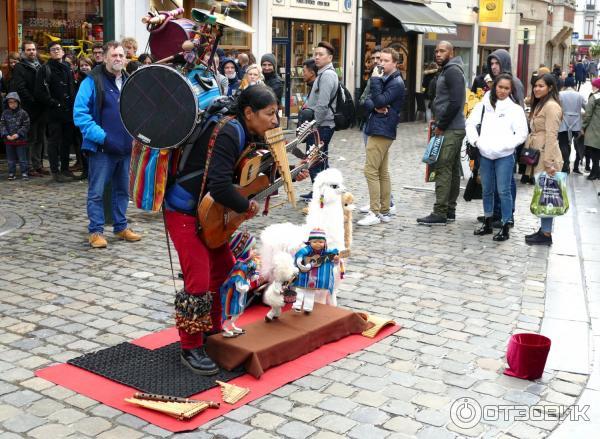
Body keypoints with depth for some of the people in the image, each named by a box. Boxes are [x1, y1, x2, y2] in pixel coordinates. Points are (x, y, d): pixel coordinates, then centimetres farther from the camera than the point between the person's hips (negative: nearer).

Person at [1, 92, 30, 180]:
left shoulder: (23, 113, -6)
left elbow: (26, 126, -7)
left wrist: (18, 134, -15)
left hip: (20, 140, -3)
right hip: (8, 140, 3)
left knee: (22, 158, 2)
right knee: (11, 159, 11)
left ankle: (24, 173, 9)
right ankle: (11, 173, 19)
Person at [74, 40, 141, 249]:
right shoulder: (92, 81, -7)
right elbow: (80, 114, -14)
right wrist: (101, 136, -20)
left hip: (126, 147, 6)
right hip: (101, 148, -6)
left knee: (123, 190, 15)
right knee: (96, 192, 0)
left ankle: (121, 227, 27)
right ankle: (96, 231, 9)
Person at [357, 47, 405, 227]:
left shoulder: (396, 83, -10)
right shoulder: (383, 79, 18)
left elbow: (380, 101, -21)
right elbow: (367, 102, 11)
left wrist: (375, 79, -15)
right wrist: (375, 106, -10)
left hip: (382, 132, -10)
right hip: (378, 130, 10)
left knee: (371, 171, -11)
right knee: (382, 172, 11)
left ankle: (375, 213, -9)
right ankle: (384, 211, 17)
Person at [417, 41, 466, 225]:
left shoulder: (452, 71, -12)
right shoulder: (447, 71, 20)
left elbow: (455, 103, -21)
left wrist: (440, 126, -15)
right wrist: (440, 124, 12)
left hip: (450, 130, -10)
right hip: (452, 129, 10)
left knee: (443, 170, -10)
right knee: (452, 170, 12)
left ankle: (439, 213, -9)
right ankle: (449, 210, 17)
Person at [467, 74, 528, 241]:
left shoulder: (515, 108, -3)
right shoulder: (484, 104, 6)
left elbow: (522, 133, -7)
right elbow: (471, 123, 9)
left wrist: (505, 145, -14)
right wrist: (476, 141, -3)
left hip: (504, 156, -4)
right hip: (485, 154, 4)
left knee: (503, 191, -3)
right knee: (487, 190, 14)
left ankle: (505, 226, 5)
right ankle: (488, 223, 27)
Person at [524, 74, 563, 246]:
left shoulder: (551, 106, -12)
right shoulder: (539, 104, 18)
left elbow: (551, 135, -18)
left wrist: (549, 162, -21)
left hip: (546, 157, -9)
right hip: (537, 156, 9)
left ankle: (546, 234, 2)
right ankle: (543, 229, 19)